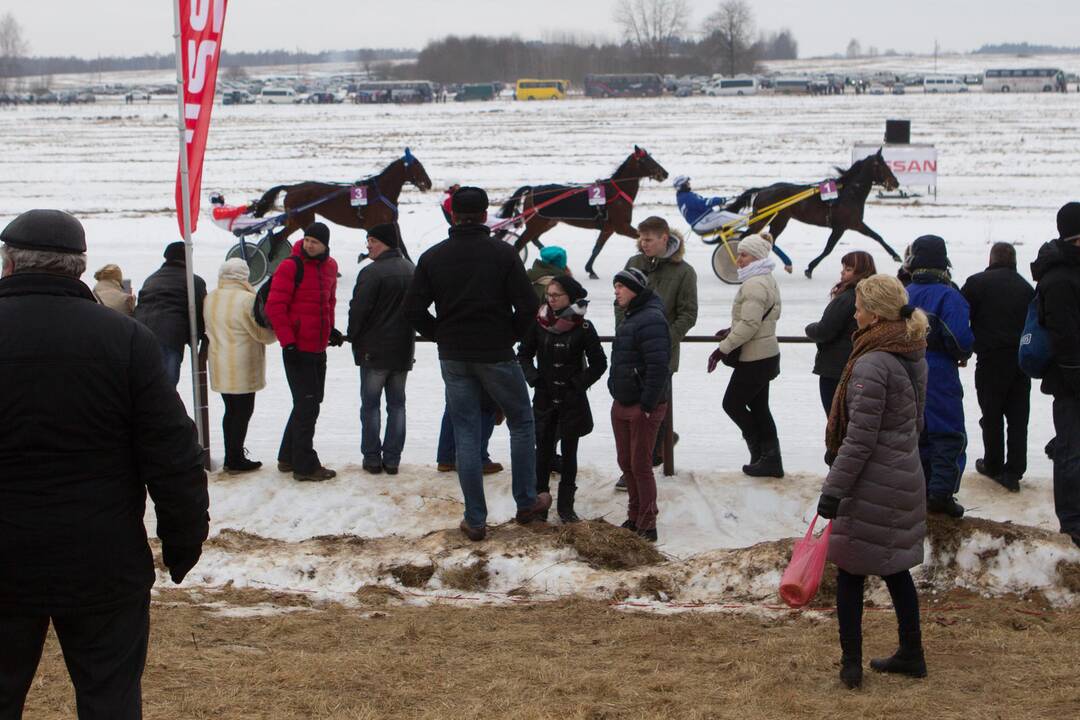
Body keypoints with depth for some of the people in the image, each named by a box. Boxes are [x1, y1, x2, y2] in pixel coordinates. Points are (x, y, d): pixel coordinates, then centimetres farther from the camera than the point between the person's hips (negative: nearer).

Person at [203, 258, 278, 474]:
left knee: (231, 410, 16)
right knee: (243, 411, 1)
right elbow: (264, 334, -12)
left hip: (219, 366, 7)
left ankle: (231, 457, 20)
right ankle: (236, 460, 3)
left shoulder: (210, 299, 5)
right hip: (242, 368, -7)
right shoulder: (247, 299, -17)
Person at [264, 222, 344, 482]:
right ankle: (305, 466, -1)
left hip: (318, 349, 8)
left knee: (310, 403, 15)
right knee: (307, 405, -7)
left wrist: (330, 329, 12)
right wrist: (288, 342, -19)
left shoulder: (329, 267, 9)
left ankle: (288, 458, 27)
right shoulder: (291, 267, -12)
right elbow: (275, 306, -16)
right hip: (297, 350, -8)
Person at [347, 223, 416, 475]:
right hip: (403, 350, 6)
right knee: (397, 404, 10)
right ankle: (392, 459, 10)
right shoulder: (411, 270, 8)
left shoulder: (372, 272, -18)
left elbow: (358, 310, -17)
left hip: (374, 350, -6)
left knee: (370, 404, 4)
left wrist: (354, 336, 0)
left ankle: (372, 457, 5)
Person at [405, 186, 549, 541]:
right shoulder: (503, 253, -8)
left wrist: (442, 336, 10)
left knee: (466, 435, 7)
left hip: (453, 359, 2)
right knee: (521, 423, 17)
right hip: (496, 355, -2)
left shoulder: (433, 257, -2)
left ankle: (475, 520, 7)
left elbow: (414, 309, -3)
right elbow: (527, 305, -11)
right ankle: (526, 502, 22)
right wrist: (511, 335, 6)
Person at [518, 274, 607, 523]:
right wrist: (533, 378, -5)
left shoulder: (583, 328, -8)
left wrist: (579, 383, -9)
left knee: (569, 452, 7)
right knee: (543, 450, 4)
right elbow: (524, 354, 8)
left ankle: (566, 505, 15)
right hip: (544, 397, 1)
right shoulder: (538, 323, -3)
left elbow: (599, 363, -2)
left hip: (572, 399, -1)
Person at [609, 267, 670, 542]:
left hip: (644, 408, -10)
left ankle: (647, 526, 3)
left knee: (641, 465, -4)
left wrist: (647, 405, -23)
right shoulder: (629, 318, 14)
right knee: (626, 464, 14)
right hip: (622, 405, 10)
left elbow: (658, 367, -24)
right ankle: (634, 518, 25)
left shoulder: (651, 320, -18)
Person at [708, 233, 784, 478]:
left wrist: (723, 348, -21)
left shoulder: (754, 285, -21)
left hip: (755, 359, -10)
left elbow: (749, 324, -26)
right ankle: (771, 460, 18)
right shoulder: (768, 280, 13)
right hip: (766, 354, 10)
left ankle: (763, 454, 10)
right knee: (759, 407, 15)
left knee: (732, 404, 2)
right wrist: (732, 331, 18)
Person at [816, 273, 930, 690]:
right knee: (895, 569, 19)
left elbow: (860, 438, -23)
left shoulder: (872, 365, -22)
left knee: (850, 571, 4)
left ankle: (851, 664, 10)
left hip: (871, 485, -9)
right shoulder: (912, 356, 7)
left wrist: (833, 489, -19)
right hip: (906, 478, 9)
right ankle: (911, 655, 26)